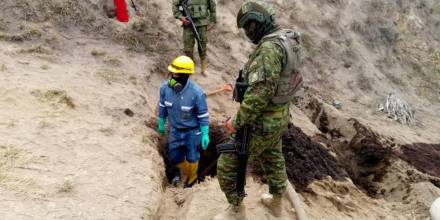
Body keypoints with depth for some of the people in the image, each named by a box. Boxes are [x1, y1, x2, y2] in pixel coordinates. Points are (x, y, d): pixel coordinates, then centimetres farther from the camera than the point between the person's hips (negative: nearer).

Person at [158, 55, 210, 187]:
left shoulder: (196, 93, -28)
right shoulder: (165, 87, -16)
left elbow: (203, 115, -17)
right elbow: (163, 107, 2)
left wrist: (205, 134, -14)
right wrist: (161, 124, 12)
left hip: (192, 131, -4)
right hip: (175, 130, 4)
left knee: (192, 158, 13)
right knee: (175, 157, 17)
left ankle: (191, 179, 43)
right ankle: (184, 174, 49)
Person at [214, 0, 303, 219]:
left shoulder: (270, 47, -26)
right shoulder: (286, 40, 5)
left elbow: (260, 92, -32)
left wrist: (237, 121, -23)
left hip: (262, 123, -10)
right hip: (279, 117, 10)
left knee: (227, 164, 4)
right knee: (274, 160, 27)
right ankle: (276, 202, 47)